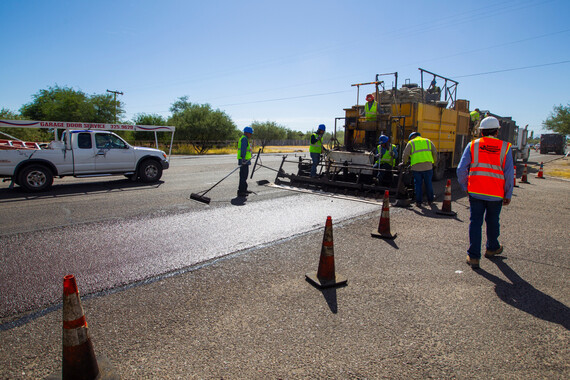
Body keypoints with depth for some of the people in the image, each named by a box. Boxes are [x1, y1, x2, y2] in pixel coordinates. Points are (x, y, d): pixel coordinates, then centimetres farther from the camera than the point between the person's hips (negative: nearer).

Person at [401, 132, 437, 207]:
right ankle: (430, 201, 24)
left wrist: (403, 163, 17)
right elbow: (435, 153, 13)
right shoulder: (428, 141, 18)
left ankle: (418, 202, 9)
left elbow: (405, 155, 1)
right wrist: (433, 162, 26)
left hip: (416, 167, -2)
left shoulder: (410, 143, 9)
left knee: (418, 184, 7)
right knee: (428, 184, 14)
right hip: (428, 166, 2)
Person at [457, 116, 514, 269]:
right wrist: (508, 195, 7)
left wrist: (465, 187, 8)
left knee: (475, 222, 5)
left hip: (475, 192, 0)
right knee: (492, 222, 19)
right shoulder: (505, 147, -1)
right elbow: (509, 174, -1)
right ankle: (492, 248, 40)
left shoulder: (472, 145, -1)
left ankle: (473, 256, 2)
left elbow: (461, 169, -5)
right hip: (496, 194, 1)